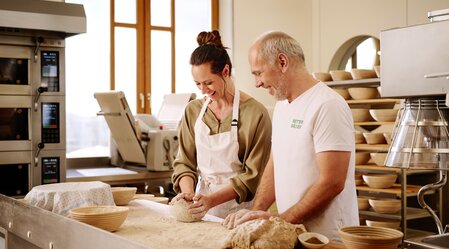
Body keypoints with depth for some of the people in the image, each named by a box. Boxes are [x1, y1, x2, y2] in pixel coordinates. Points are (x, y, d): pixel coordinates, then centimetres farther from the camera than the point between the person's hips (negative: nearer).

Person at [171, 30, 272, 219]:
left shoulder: (256, 113, -7)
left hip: (238, 210, -4)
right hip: (201, 210, 4)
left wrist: (212, 200, -17)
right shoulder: (193, 111, 9)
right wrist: (188, 191, -10)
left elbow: (252, 175, -8)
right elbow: (184, 162, 10)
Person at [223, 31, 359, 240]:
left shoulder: (327, 105, -17)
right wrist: (255, 212, -2)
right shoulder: (281, 104, 9)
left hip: (327, 238, -7)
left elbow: (332, 183, -21)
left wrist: (281, 220, -19)